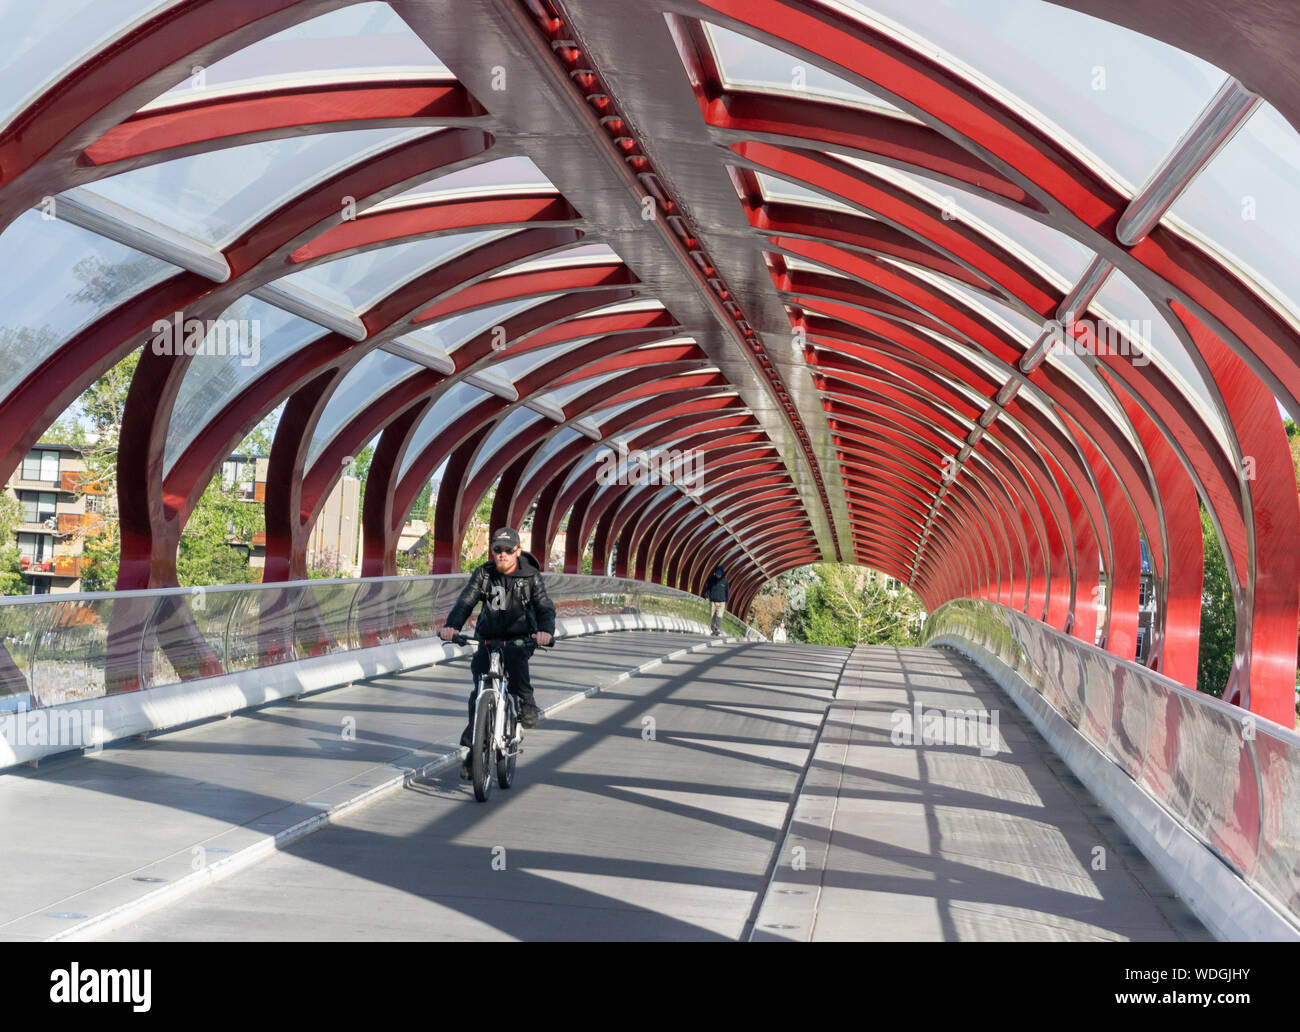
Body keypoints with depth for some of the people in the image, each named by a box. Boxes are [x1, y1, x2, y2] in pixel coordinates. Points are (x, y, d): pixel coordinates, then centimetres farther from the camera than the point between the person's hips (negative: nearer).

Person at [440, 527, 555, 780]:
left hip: (520, 637, -2)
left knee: (513, 655, -37)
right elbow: (466, 602, -13)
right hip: (488, 638, 2)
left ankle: (526, 704, -18)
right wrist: (451, 625, -33)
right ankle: (473, 749, 3)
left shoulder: (531, 576, -6)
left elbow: (545, 607, -16)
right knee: (480, 691, -7)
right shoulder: (483, 574, -2)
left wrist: (546, 631, -39)